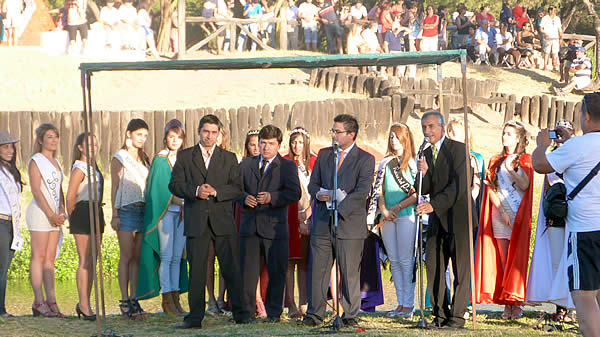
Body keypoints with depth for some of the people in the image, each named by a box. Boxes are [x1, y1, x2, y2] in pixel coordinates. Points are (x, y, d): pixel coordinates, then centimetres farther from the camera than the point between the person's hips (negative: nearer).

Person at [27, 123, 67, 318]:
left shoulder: (55, 162, 19)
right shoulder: (36, 161, -4)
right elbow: (36, 190, -11)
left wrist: (61, 212, 8)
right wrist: (51, 214, -14)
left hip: (53, 214, 7)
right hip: (39, 212, -7)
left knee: (50, 259, 4)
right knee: (39, 257, -7)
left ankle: (51, 301, 1)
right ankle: (39, 302, -8)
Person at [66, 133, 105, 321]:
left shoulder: (93, 168, 19)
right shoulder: (79, 169, -9)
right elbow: (70, 197, -11)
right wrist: (73, 219, -2)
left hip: (96, 214, 9)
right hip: (83, 213, -9)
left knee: (92, 262, 8)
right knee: (85, 261, -10)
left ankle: (85, 303, 13)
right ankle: (84, 304, -9)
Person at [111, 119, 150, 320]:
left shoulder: (144, 159, 17)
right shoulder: (120, 158, 0)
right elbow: (114, 187, -3)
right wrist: (115, 214, -10)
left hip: (143, 210, 5)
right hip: (126, 210, -5)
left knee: (137, 257, 3)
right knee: (126, 256, -6)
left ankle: (134, 300, 4)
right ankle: (125, 301, -4)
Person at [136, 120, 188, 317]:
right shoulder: (160, 160, -2)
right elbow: (159, 188, -7)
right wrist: (179, 201, -14)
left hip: (181, 211, 5)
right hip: (164, 211, -5)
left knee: (177, 256, 5)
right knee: (166, 255, -6)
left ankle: (175, 297, 7)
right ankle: (167, 299, -4)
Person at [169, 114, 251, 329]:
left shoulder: (229, 158, 12)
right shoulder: (185, 156, 11)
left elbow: (237, 188, 4)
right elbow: (174, 184, 4)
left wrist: (215, 191, -12)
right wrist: (195, 191, -14)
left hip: (223, 222, 0)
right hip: (196, 221, 0)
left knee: (231, 268, 0)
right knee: (196, 270, 1)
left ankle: (240, 313, 7)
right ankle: (195, 317, 5)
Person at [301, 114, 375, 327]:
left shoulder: (365, 159, -1)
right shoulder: (323, 155, 14)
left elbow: (362, 191, -11)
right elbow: (313, 183, 16)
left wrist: (339, 208, -20)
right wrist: (319, 194, -8)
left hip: (349, 223, -4)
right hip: (322, 223, 4)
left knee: (350, 272, -1)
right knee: (317, 269, 3)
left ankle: (351, 316, 7)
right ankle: (314, 314, 11)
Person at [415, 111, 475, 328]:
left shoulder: (458, 149, -8)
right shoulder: (426, 154, 12)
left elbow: (459, 185, -17)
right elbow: (424, 190, 10)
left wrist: (434, 205, -26)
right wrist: (423, 174, -12)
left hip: (458, 218, -6)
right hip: (437, 221, 6)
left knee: (461, 270, -2)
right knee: (433, 268, 2)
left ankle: (457, 316, 4)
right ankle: (440, 314, 11)